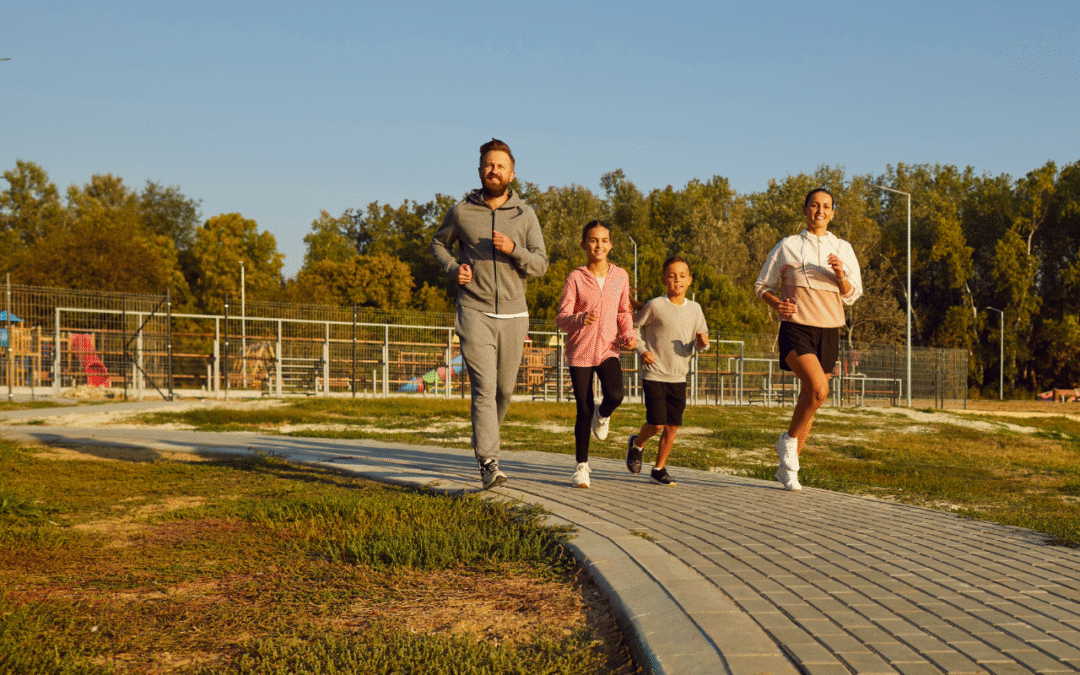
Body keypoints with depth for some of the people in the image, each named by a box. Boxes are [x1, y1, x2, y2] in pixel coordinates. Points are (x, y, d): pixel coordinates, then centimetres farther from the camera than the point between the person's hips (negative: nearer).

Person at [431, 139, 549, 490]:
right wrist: (453, 269, -2)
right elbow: (438, 242, 18)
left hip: (513, 316, 2)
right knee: (484, 387, -14)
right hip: (475, 312, -2)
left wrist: (513, 249, -18)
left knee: (505, 388, 12)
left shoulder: (525, 214, 3)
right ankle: (488, 463, -15)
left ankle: (485, 435, 41)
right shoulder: (461, 211, 1)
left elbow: (541, 264, 1)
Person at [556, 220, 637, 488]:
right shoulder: (576, 278, -4)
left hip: (608, 350, 2)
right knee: (584, 411, -1)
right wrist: (581, 319, -29)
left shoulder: (620, 276, 5)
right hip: (580, 351, -1)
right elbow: (561, 318, -8)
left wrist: (628, 335, -1)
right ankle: (581, 466, 16)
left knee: (614, 396, -24)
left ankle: (602, 415, 14)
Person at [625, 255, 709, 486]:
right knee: (657, 423, -11)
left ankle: (658, 469, 19)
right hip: (654, 375, -4)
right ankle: (637, 444, 22)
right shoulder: (655, 306, -7)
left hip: (678, 378, 4)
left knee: (673, 426, 3)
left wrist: (702, 343, -11)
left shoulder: (694, 309, 6)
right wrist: (642, 350, -10)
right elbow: (634, 327, 4)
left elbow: (699, 343, 12)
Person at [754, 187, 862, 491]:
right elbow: (763, 286, 10)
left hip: (828, 331, 4)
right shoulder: (788, 246, 5)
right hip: (796, 328, -4)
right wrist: (777, 304, -11)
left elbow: (851, 296, 10)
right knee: (818, 389, -26)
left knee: (810, 397, 6)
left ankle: (787, 468, 20)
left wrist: (840, 275, -11)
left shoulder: (843, 249, 11)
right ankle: (788, 440, -2)